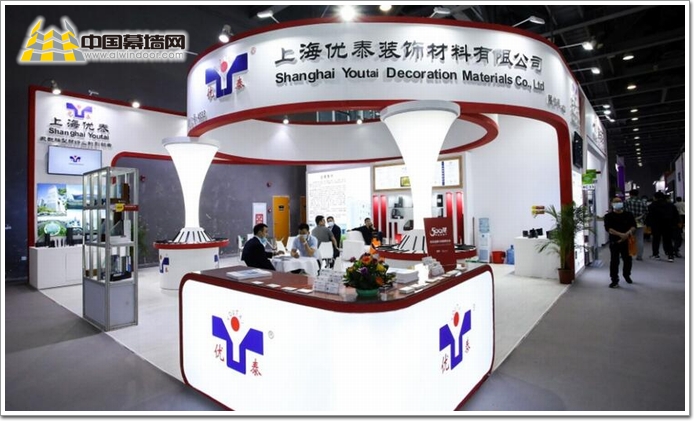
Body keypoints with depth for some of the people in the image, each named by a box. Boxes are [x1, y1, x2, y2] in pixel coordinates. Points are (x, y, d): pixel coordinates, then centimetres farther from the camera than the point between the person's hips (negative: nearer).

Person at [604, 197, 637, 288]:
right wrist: (620, 234, -23)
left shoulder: (628, 215, 7)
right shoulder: (609, 216, -3)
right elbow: (608, 228, -13)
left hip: (626, 241, 3)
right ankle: (615, 280, 2)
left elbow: (634, 226, 1)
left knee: (628, 260, 12)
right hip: (614, 242, -3)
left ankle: (626, 275, 40)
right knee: (614, 261, -4)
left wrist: (627, 234, -17)